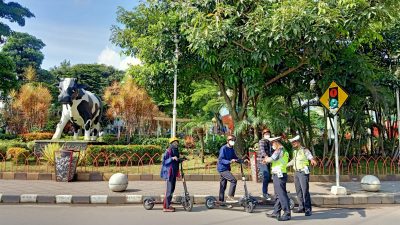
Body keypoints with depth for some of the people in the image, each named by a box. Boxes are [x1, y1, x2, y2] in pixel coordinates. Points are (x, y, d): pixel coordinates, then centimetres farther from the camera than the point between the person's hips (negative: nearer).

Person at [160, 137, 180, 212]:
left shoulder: (176, 151, 14)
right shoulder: (168, 151, -12)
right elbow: (164, 162, -18)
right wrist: (172, 158, -27)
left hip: (174, 173, 9)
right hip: (169, 172, -9)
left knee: (172, 189, 14)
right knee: (169, 189, -7)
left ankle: (167, 205, 26)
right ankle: (166, 207, 0)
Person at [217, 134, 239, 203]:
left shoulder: (232, 149, 10)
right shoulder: (223, 148, -15)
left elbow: (235, 157, 17)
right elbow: (221, 160, -21)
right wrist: (229, 161, -33)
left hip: (226, 168, 9)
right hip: (222, 168, -9)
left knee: (223, 186, 12)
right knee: (233, 180, -16)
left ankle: (221, 201, 19)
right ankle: (230, 196, -7)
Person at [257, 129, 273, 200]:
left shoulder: (269, 142, 18)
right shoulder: (262, 141, -9)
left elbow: (271, 151, 24)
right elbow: (262, 149, -27)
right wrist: (266, 156, -44)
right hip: (262, 161, -9)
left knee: (268, 177, 12)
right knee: (266, 176, -15)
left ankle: (265, 192, 27)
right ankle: (265, 193, -8)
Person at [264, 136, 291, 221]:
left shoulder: (279, 150, -13)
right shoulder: (283, 150, 19)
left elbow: (271, 159, -16)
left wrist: (266, 159, 2)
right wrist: (268, 159, 6)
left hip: (279, 175, -11)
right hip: (278, 175, 11)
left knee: (282, 194, -7)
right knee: (278, 195, 14)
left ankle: (287, 214, -3)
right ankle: (276, 213, 22)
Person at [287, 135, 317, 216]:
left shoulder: (304, 150, -9)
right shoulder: (294, 151, 14)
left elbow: (310, 156, -29)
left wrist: (312, 160, -52)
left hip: (303, 172, -8)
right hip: (296, 173, 8)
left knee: (305, 191, -11)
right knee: (298, 191, 9)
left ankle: (308, 209, -8)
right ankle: (301, 207, 17)